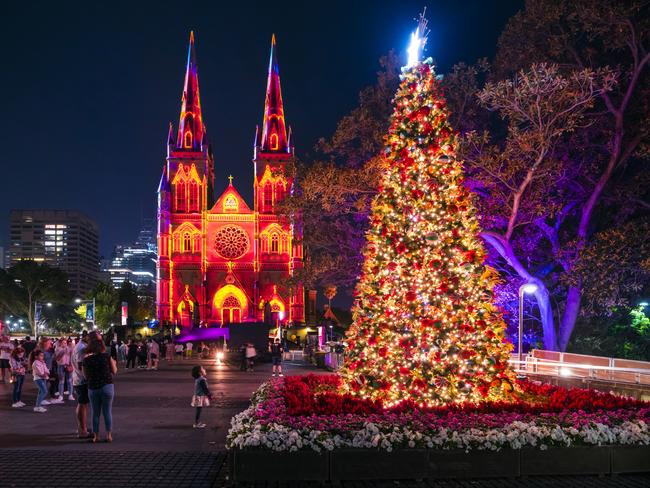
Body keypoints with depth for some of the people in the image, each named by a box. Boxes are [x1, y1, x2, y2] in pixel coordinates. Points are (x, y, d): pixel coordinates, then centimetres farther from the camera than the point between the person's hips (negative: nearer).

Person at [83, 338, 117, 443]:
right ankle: (109, 435, 6)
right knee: (107, 411, 7)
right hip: (107, 386, -1)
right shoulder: (106, 356, -4)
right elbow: (114, 371, 4)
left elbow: (86, 376, 6)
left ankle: (96, 436, 13)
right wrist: (114, 363, 23)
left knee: (95, 413, 12)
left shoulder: (86, 360, 0)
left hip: (92, 388, 1)